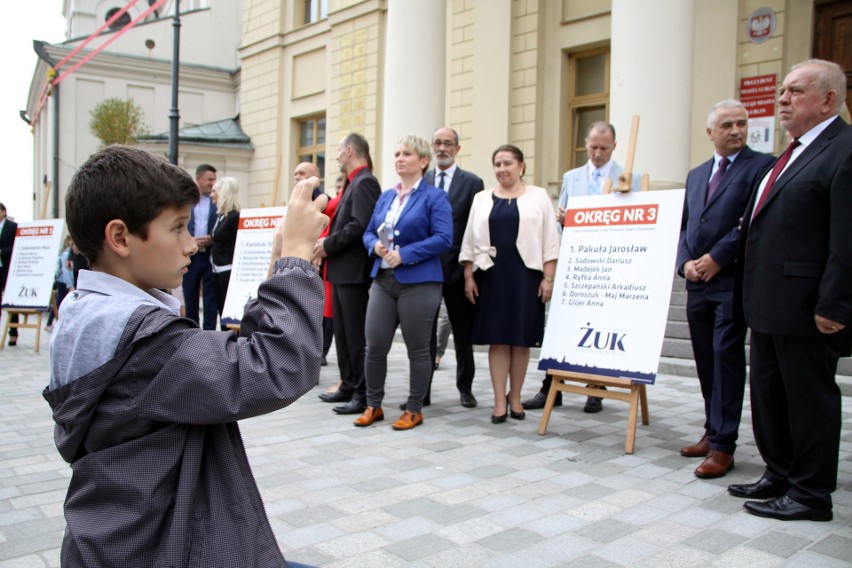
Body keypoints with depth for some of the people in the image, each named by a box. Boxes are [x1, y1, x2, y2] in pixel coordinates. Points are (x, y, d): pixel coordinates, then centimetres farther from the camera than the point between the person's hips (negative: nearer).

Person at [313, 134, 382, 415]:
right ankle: (348, 386, 24)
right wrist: (327, 244, 6)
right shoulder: (355, 183, 18)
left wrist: (329, 245, -15)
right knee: (342, 332, 14)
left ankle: (364, 394, 3)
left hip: (354, 271, -10)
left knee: (356, 335, -5)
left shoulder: (365, 181, -12)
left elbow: (361, 225, -23)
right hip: (341, 269, 10)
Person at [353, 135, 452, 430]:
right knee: (374, 345, 3)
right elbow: (369, 232, 18)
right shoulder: (385, 197, 15)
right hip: (383, 280, 5)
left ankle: (414, 410, 18)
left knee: (417, 349, 4)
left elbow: (443, 238, -14)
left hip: (418, 282, -5)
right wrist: (376, 245, -6)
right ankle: (373, 405, 20)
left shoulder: (435, 197, -3)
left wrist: (404, 254, -19)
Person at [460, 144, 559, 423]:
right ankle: (500, 402, 7)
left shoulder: (538, 196, 5)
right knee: (497, 339, 2)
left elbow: (550, 240, 2)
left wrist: (548, 278, -5)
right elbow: (470, 240, 10)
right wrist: (469, 276, 3)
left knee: (521, 339, 5)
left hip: (526, 275, -1)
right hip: (492, 275, 1)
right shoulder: (482, 198, 11)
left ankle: (515, 398, 18)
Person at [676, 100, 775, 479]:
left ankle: (722, 445, -1)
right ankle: (714, 432, 22)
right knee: (706, 360, 10)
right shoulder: (696, 175, 19)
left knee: (726, 357, -7)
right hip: (698, 282, 6)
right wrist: (685, 262, 0)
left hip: (733, 281, -6)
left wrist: (716, 257, -13)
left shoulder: (762, 166, -1)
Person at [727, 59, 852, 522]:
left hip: (805, 307, -9)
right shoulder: (797, 153, 16)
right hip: (770, 303, 10)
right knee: (768, 393, 17)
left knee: (809, 398, 4)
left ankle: (811, 494, 19)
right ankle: (779, 476, 33)